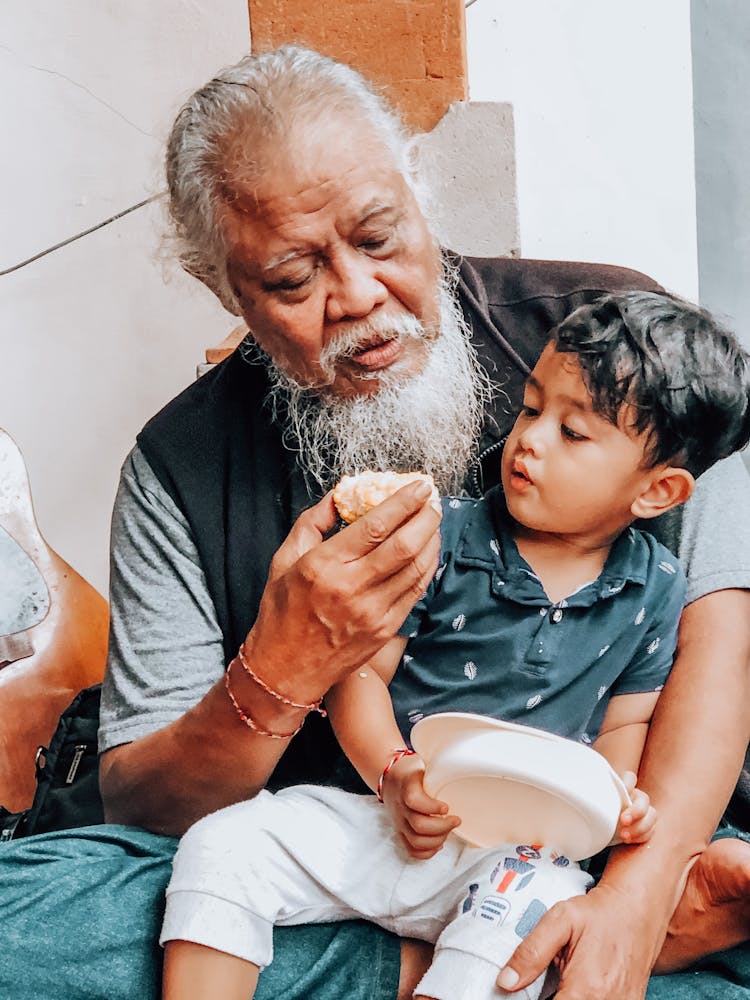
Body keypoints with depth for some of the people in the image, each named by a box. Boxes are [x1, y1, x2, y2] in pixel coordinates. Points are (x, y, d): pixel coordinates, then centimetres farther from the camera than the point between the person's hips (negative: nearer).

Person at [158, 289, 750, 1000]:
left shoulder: (655, 592, 3)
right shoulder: (444, 539, -2)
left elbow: (623, 724, 11)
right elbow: (362, 672, -1)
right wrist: (396, 774, -18)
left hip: (521, 846, -1)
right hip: (383, 811, 1)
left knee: (536, 902, -35)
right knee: (221, 845, -17)